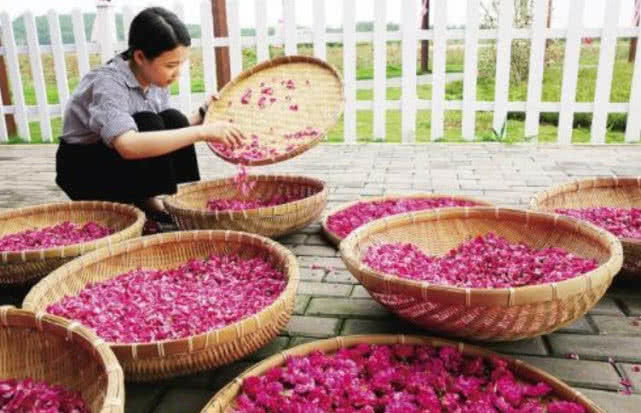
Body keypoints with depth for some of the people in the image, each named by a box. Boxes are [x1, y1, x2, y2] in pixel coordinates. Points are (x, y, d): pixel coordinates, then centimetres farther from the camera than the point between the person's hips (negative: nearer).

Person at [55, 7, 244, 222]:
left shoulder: (156, 79, -7)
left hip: (129, 166, 7)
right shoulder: (107, 84, -29)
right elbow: (128, 145, -47)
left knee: (173, 120, -18)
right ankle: (147, 202, -16)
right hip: (83, 172, -6)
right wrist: (201, 132, -49)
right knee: (147, 124, -30)